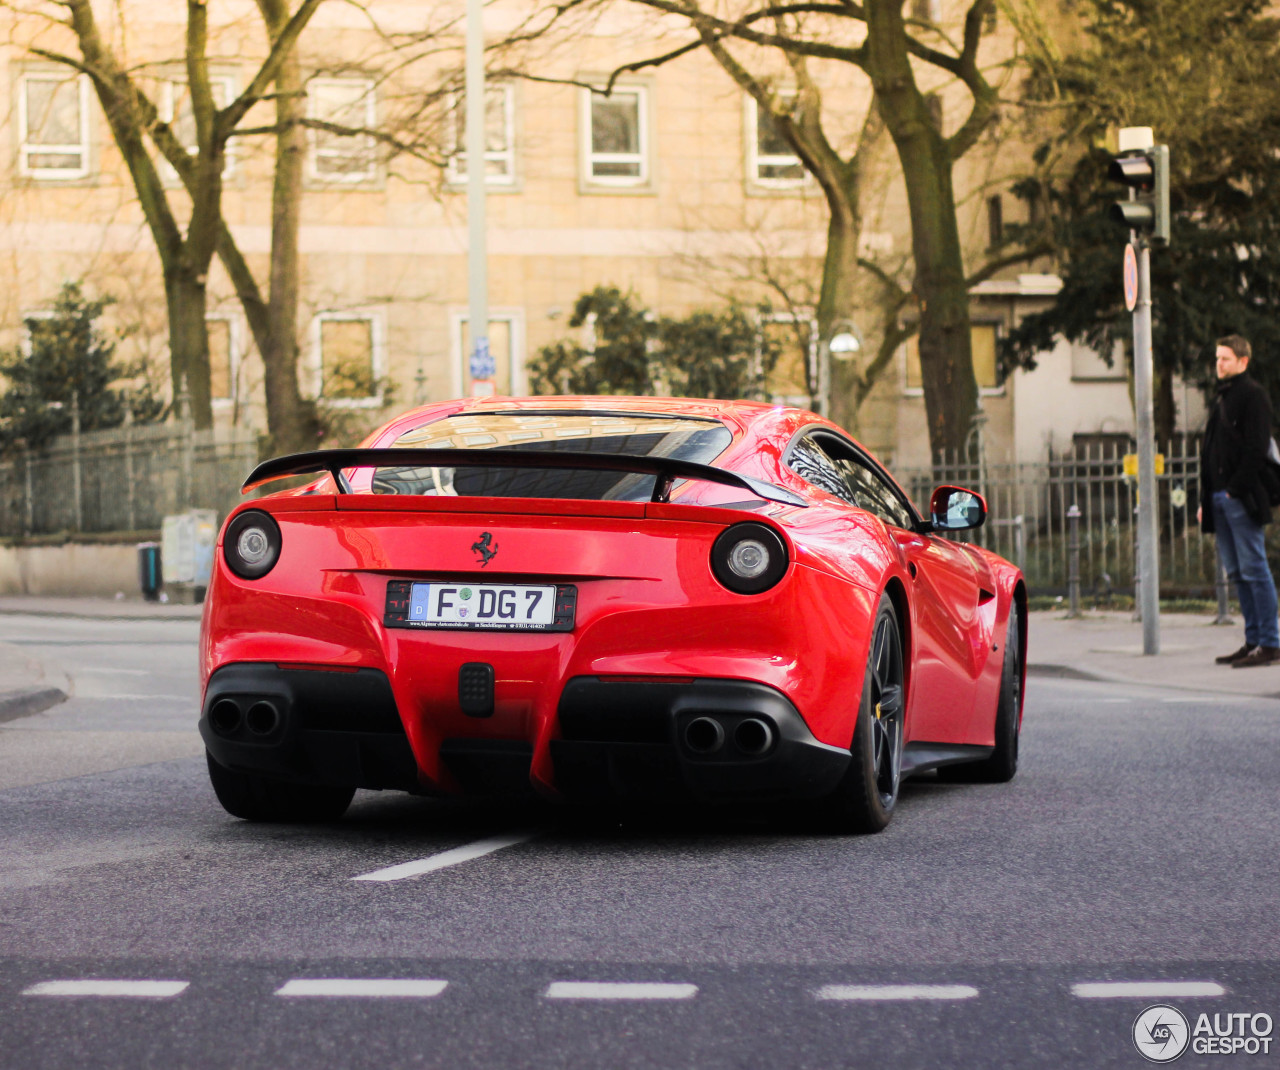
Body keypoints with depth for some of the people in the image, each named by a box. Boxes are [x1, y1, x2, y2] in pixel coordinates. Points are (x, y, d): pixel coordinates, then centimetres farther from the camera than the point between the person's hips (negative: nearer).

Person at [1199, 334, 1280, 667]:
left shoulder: (1253, 396, -6)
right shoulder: (1219, 399, 20)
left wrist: (1236, 489, -18)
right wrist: (1206, 499, 15)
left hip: (1242, 498, -9)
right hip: (1220, 498, 9)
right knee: (1237, 573, 9)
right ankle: (1253, 640, 12)